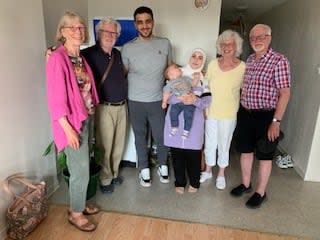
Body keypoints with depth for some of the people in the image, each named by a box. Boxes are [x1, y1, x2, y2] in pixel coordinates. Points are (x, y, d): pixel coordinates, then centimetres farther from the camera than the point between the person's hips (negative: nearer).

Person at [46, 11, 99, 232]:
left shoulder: (80, 57, 9)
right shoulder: (57, 59, -16)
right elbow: (55, 99, -19)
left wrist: (91, 114, 8)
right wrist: (68, 129, -19)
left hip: (87, 118, 8)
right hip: (73, 122, -8)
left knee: (82, 167, 18)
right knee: (81, 170, 3)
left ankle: (80, 204, 37)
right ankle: (75, 213, 24)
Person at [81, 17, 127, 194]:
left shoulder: (117, 54, 10)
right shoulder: (89, 54, -10)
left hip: (122, 106, 6)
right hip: (104, 108, -6)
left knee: (119, 144, 16)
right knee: (105, 147, 4)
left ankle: (114, 172, 36)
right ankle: (105, 179, 24)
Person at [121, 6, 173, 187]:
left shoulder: (165, 44, -1)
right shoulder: (128, 48, -6)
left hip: (158, 100, 1)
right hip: (136, 102, 0)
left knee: (162, 136, 10)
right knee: (141, 137, 13)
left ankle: (163, 166, 36)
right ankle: (145, 170, 33)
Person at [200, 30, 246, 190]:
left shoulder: (242, 67, -8)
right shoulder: (213, 64, -1)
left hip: (228, 115, -2)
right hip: (211, 112, 2)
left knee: (224, 145, 13)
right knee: (210, 143, 15)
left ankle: (221, 174, 34)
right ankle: (208, 171, 37)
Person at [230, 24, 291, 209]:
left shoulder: (279, 60, -11)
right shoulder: (249, 60, 9)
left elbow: (285, 93, -15)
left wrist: (276, 121, -19)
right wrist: (240, 110, 12)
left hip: (265, 116, -6)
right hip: (245, 114, 6)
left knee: (264, 156, 8)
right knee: (245, 150, 16)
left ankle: (261, 193, 24)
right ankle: (246, 184, 35)